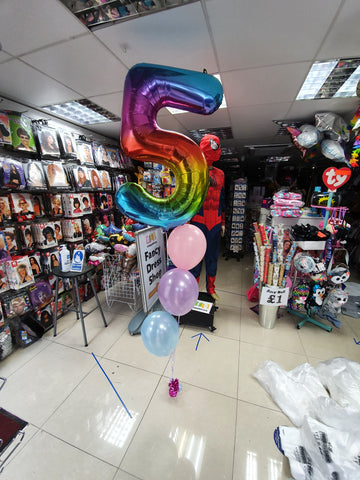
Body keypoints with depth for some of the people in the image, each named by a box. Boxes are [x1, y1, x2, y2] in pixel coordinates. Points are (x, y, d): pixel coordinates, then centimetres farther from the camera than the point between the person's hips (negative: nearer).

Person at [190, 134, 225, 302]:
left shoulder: (220, 174, 14)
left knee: (213, 257, 14)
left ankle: (211, 289, 32)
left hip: (215, 223, 5)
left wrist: (223, 222, 15)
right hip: (198, 222, -4)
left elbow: (221, 199, 17)